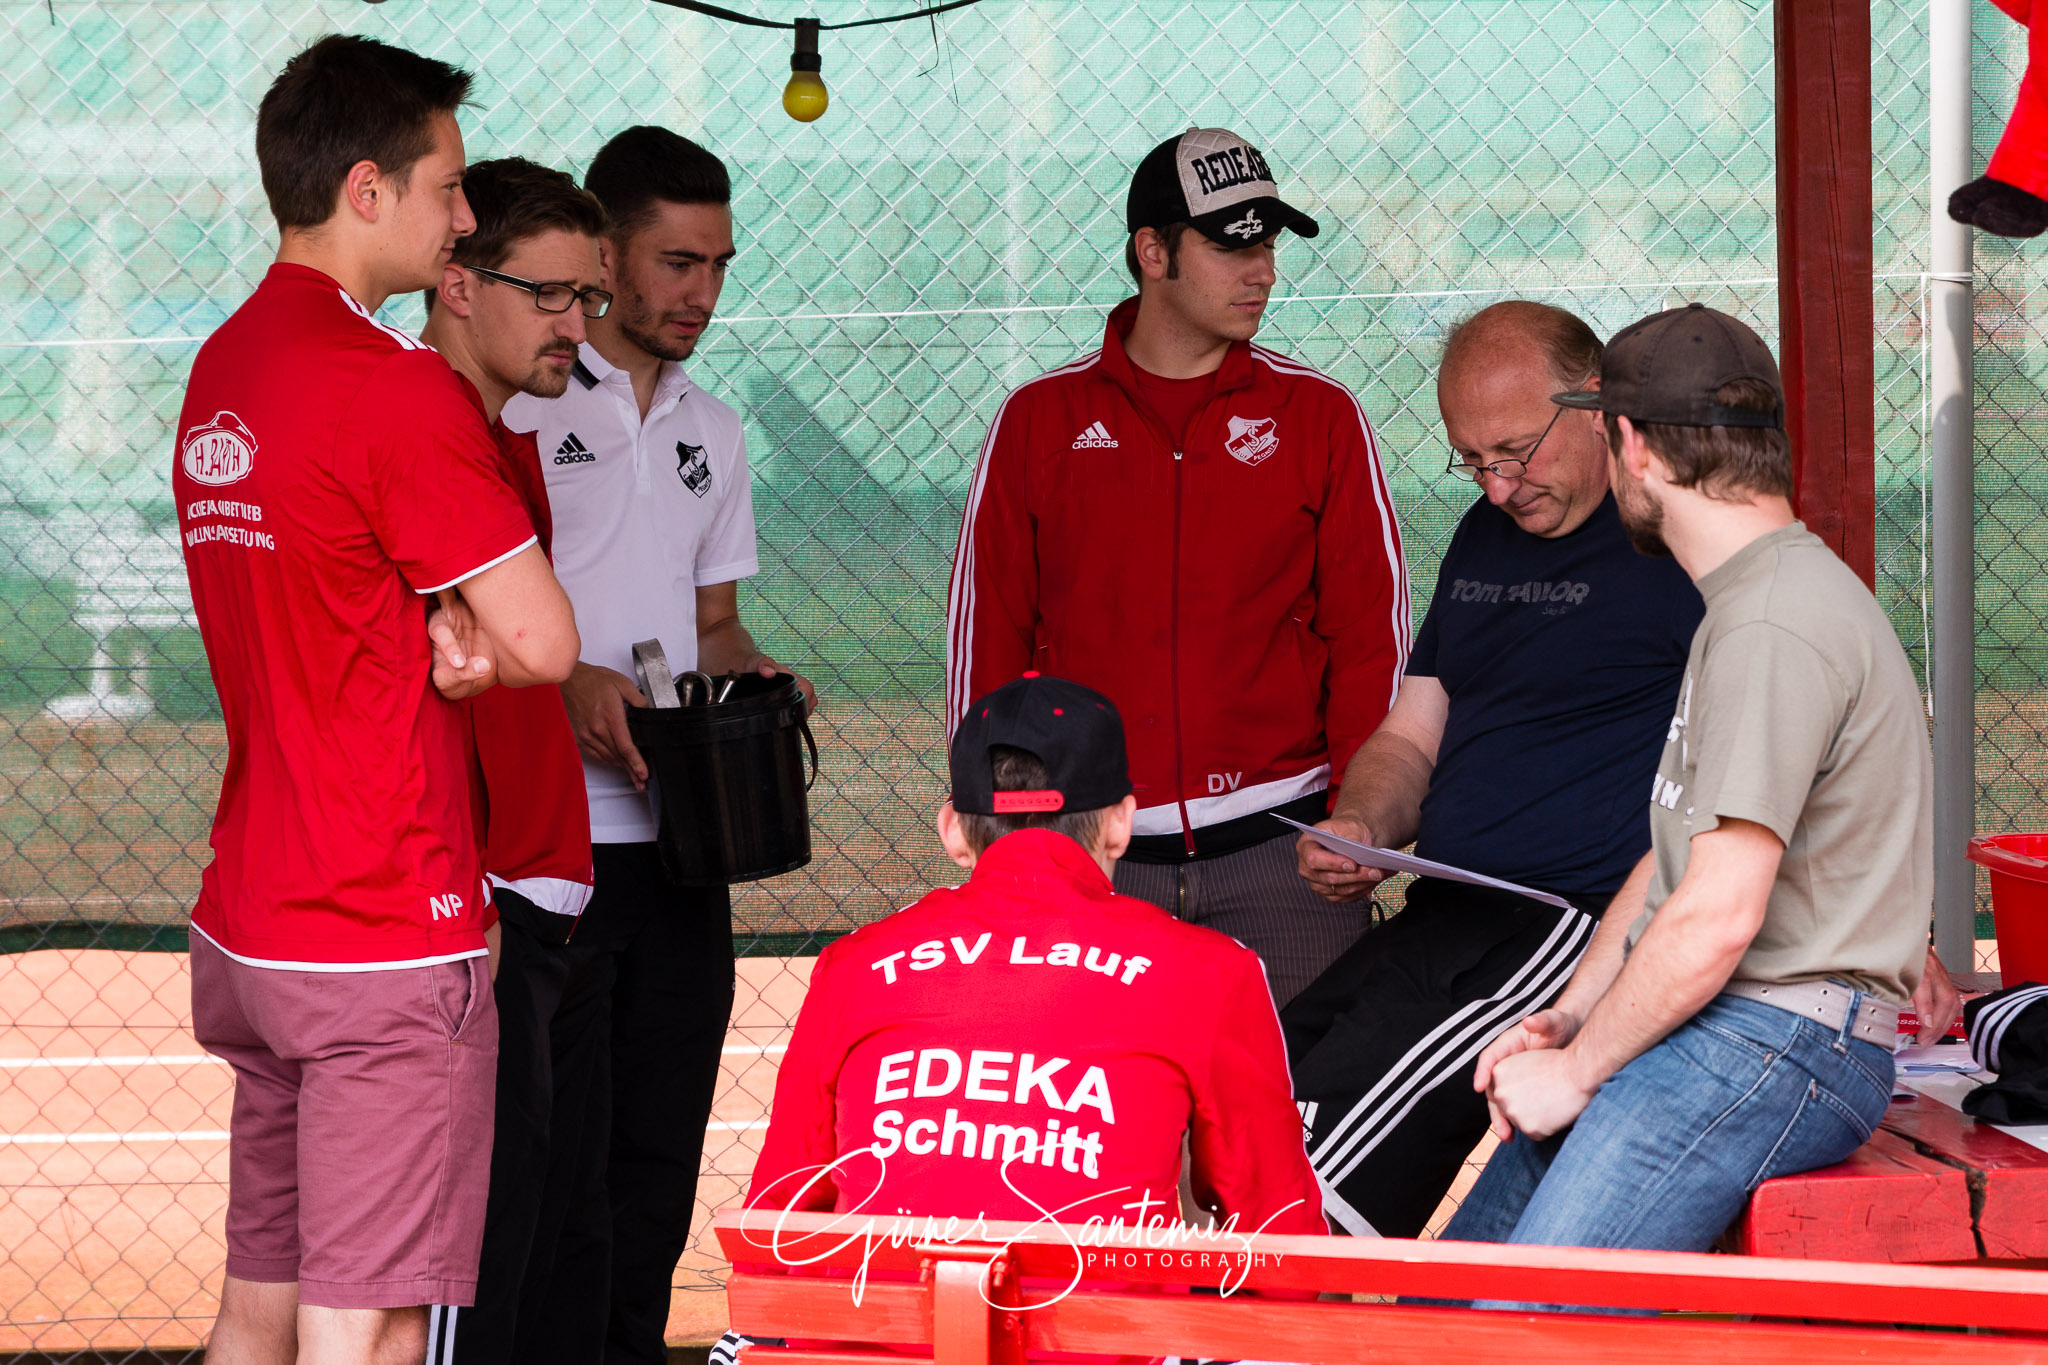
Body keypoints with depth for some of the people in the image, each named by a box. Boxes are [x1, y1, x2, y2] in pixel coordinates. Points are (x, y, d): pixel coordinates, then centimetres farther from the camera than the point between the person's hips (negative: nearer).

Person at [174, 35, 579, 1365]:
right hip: (387, 938, -9)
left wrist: (446, 640, -1)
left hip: (245, 930, 9)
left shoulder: (221, 370, 12)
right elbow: (544, 644, -15)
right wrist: (474, 643, 4)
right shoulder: (395, 389, -16)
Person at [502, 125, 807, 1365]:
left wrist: (751, 671, 3)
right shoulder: (512, 403, -4)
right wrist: (565, 683, -21)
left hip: (681, 842, 7)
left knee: (660, 1157, 9)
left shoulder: (712, 433, 18)